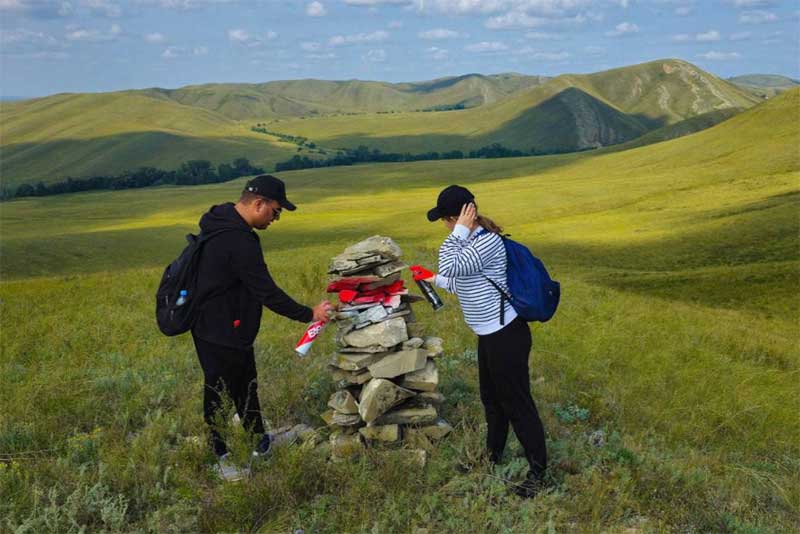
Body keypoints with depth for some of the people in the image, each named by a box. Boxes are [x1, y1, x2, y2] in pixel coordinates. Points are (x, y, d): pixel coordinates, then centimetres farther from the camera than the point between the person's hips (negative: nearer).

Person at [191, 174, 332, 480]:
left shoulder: (220, 223, 5)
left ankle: (259, 442, 38)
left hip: (211, 326, 11)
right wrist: (309, 315, -16)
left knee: (246, 387, 22)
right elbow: (266, 292, -26)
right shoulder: (239, 242, -29)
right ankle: (224, 458, 21)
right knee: (220, 395, 5)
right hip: (222, 336, -11)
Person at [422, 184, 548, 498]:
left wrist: (460, 231, -23)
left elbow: (449, 267, -30)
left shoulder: (488, 242, -23)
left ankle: (538, 471, 13)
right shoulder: (472, 239, 7)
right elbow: (469, 286, 16)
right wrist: (437, 281, 23)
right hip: (490, 334, 10)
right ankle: (493, 455, 41)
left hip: (505, 336, -10)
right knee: (491, 398, 23)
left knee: (516, 403, 1)